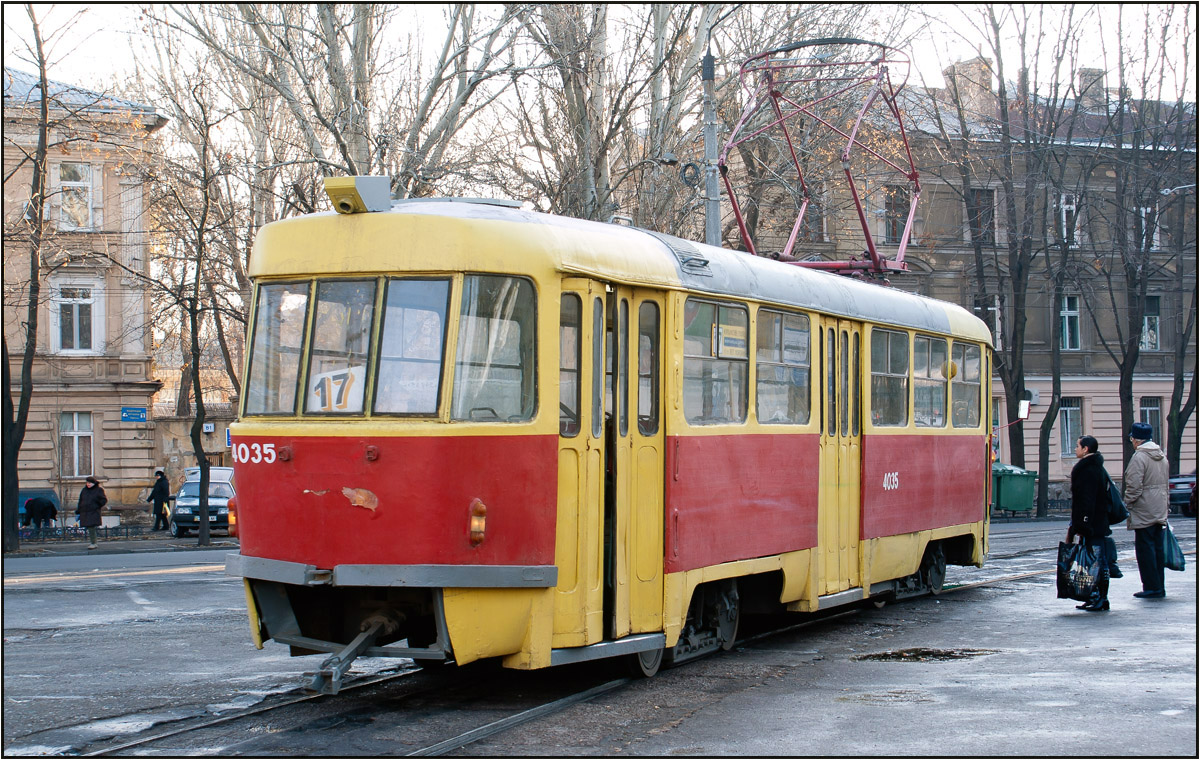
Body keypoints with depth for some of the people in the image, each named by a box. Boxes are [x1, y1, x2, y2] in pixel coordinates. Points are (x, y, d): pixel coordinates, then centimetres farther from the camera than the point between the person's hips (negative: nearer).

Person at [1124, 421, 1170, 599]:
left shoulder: (1139, 457, -14)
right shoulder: (1162, 457, 13)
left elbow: (1134, 486, -18)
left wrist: (1128, 505, -9)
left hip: (1143, 513, -8)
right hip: (1160, 511, 8)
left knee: (1145, 549, -4)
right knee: (1158, 548, 11)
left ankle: (1152, 587, -4)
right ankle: (1159, 587, 15)